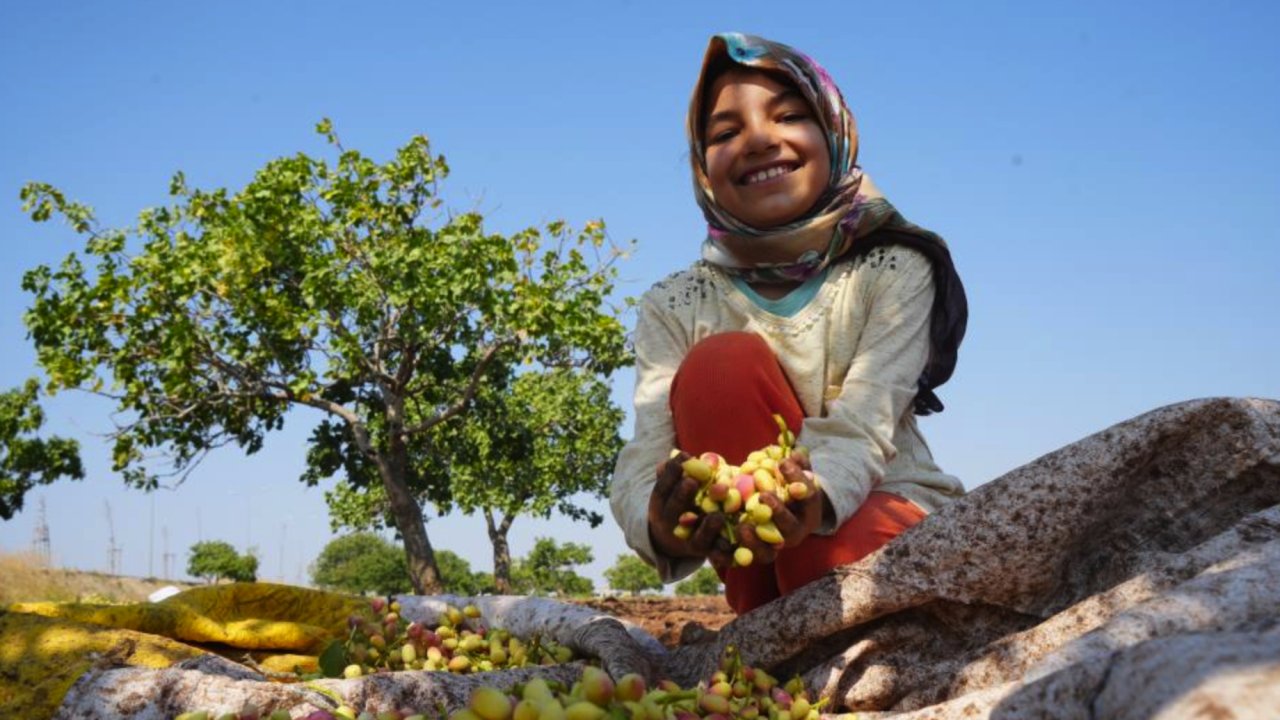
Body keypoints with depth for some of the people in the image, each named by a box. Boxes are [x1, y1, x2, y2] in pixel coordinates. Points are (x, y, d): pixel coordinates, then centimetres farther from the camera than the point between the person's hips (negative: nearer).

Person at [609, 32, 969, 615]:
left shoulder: (895, 271, -7)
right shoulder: (675, 307, -4)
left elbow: (862, 426, -22)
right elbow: (643, 463, -18)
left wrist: (815, 500, -47)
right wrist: (662, 528, -44)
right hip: (763, 564, 2)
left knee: (839, 556, -38)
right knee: (721, 367, -25)